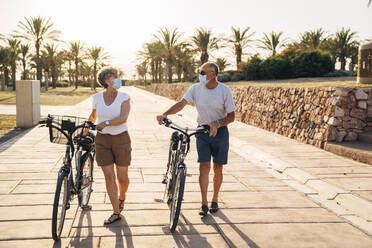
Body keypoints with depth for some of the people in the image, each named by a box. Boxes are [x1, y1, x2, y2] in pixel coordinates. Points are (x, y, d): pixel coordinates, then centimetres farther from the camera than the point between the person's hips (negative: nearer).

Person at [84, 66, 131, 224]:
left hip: (121, 139, -2)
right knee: (109, 177, 0)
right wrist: (85, 132, 28)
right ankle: (116, 212, 10)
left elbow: (123, 118, -19)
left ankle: (122, 197, 36)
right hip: (102, 140, 2)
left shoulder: (124, 97, -5)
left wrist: (106, 123, -33)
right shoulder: (97, 98, 2)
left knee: (122, 177, 3)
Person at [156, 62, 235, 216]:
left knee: (217, 168, 7)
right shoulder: (196, 89, -4)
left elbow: (231, 116, -9)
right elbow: (181, 104, -10)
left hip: (219, 132, -1)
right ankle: (204, 203, 3)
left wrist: (217, 123, -27)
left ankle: (215, 200, 24)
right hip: (202, 131, 1)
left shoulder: (225, 91, -10)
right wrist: (165, 114, -25)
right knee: (204, 166, -6)